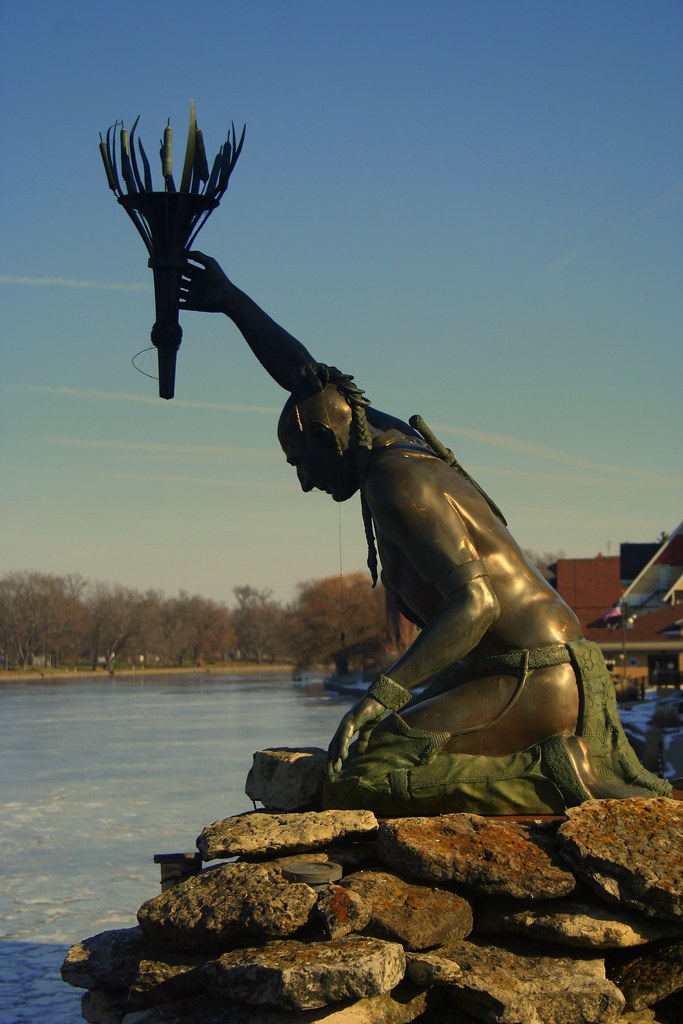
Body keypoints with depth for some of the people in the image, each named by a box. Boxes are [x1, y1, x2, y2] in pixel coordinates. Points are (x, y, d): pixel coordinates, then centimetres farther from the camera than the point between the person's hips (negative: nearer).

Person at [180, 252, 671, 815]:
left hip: (530, 688, -10)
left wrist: (381, 694, -31)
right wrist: (231, 300, 31)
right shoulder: (397, 440, 14)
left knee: (351, 785, -17)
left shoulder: (396, 483, -14)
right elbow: (308, 379, 29)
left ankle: (553, 774, -17)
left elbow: (474, 601, -25)